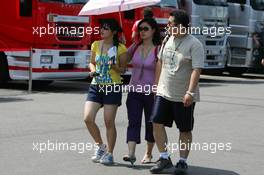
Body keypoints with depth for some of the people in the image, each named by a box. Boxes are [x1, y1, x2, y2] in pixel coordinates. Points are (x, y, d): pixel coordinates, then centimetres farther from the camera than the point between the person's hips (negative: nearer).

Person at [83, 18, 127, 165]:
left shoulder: (120, 48, -4)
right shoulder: (96, 45, 6)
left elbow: (123, 69, 3)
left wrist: (115, 67, -19)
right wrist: (93, 70, -4)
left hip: (113, 87, -4)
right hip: (96, 86, 4)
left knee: (109, 122, -1)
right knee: (88, 118, -7)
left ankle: (109, 153, 14)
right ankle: (101, 146, 16)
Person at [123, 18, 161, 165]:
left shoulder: (158, 49, -8)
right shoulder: (135, 47, 5)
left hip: (151, 92, -3)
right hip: (134, 91, 3)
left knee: (151, 124, 10)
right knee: (133, 122, -9)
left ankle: (149, 153, 25)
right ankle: (131, 154, -17)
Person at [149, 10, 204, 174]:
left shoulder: (194, 44, -14)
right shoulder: (167, 39, 7)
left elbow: (196, 70, -20)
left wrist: (190, 92, -28)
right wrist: (157, 84, 17)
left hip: (184, 97, -6)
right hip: (164, 92, 6)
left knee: (185, 130, 5)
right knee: (157, 123, -2)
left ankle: (183, 161, 18)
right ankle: (164, 158, 8)